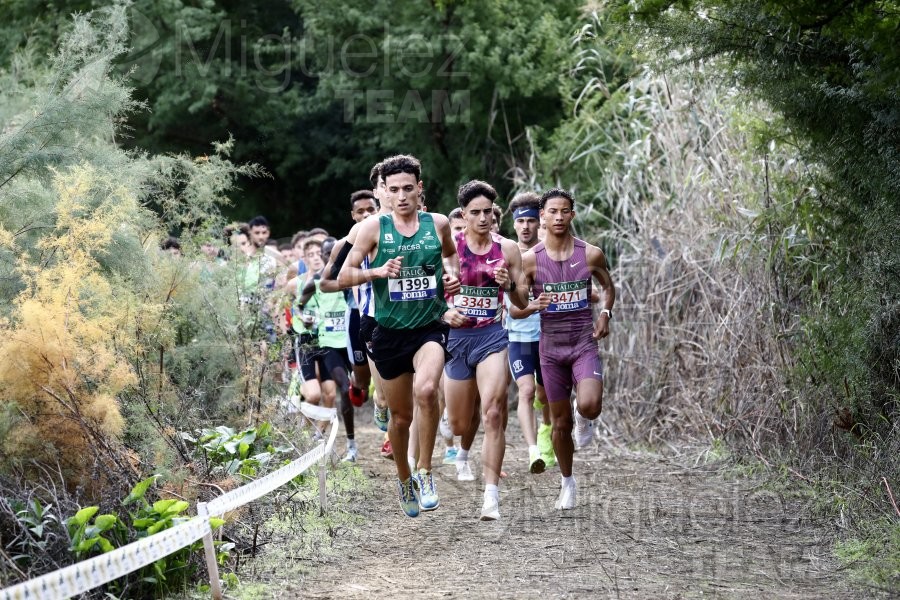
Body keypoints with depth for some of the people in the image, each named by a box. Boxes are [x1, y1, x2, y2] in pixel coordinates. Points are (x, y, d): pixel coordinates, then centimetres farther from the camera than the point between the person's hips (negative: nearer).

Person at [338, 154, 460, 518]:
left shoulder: (438, 224, 1)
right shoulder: (374, 228, -4)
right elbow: (344, 277, -4)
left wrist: (452, 273, 4)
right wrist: (377, 272, -20)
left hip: (430, 328, -1)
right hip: (390, 333, 1)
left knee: (426, 390, -30)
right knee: (400, 415, 10)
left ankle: (425, 472, -15)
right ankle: (404, 478, 36)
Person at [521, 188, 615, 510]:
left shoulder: (591, 254, -3)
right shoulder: (530, 259, -4)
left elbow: (608, 286, 16)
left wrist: (605, 313, -2)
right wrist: (534, 305, -20)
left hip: (584, 342, -1)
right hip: (551, 346, 1)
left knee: (589, 406, -25)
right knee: (560, 423, 7)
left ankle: (584, 418, 13)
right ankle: (567, 482, 28)